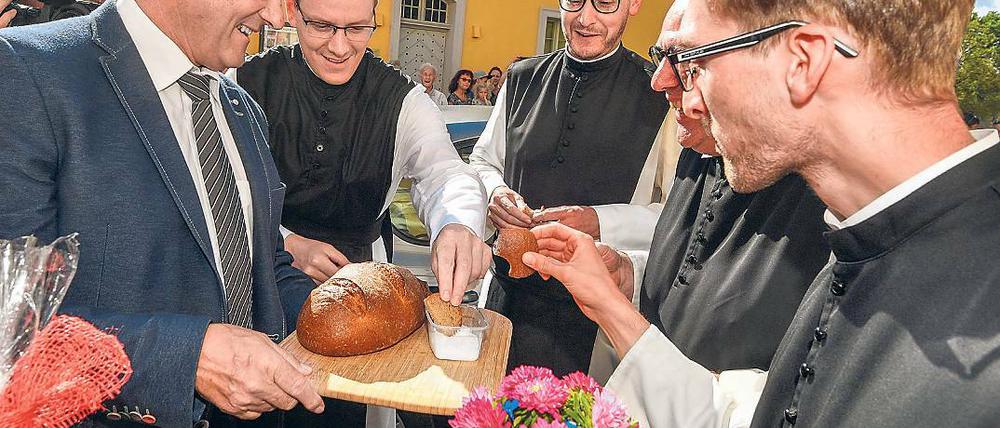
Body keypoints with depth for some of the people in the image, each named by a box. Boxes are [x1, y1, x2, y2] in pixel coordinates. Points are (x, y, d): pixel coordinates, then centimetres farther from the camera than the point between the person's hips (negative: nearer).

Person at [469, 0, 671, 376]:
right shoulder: (522, 78, 5)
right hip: (509, 294, 4)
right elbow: (483, 161, 15)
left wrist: (599, 223, -23)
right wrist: (495, 191, -7)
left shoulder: (662, 93, -8)